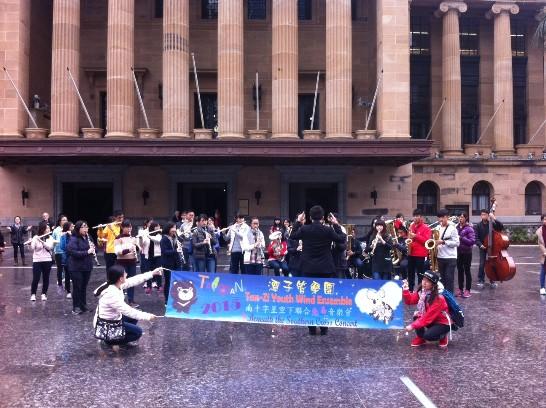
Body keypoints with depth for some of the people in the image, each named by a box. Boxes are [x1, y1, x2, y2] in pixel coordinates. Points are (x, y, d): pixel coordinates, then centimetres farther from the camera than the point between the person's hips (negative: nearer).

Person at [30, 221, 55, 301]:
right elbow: (32, 248, -11)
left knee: (46, 278, 6)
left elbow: (50, 247, -14)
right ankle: (33, 294, 11)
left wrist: (41, 241, -25)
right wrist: (30, 243, -31)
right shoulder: (35, 237, -2)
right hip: (37, 261, -2)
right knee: (36, 278, -5)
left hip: (47, 260, 2)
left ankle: (44, 294, 18)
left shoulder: (50, 238, 4)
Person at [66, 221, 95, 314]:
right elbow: (73, 252, -23)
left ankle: (83, 306, 22)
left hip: (87, 267, 6)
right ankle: (76, 307, 9)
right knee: (77, 287, 0)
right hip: (76, 267, -6)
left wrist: (92, 250, -3)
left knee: (84, 287, 13)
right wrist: (87, 252, -27)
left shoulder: (87, 238, 8)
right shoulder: (73, 239, -13)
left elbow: (91, 248, 21)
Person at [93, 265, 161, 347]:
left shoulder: (116, 285, -8)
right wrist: (147, 316, -18)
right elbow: (128, 311, -28)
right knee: (138, 332, -7)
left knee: (135, 315, 15)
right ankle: (111, 341, 4)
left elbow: (134, 280, 2)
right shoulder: (112, 295, -33)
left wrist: (152, 273, 2)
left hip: (112, 318, 9)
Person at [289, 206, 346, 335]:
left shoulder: (304, 229, -7)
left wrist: (298, 222, 18)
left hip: (308, 269, 1)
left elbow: (292, 236, 12)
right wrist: (336, 225, 12)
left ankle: (312, 328, 8)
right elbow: (342, 239, 5)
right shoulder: (328, 230, -9)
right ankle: (324, 328, 10)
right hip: (325, 269, 0)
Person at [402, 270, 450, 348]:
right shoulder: (421, 291, -7)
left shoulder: (438, 298, -29)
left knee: (428, 336, -28)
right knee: (416, 317, -18)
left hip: (443, 323, -7)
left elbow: (428, 316, -29)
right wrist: (405, 290, -22)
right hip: (431, 320, 7)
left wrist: (413, 326, -29)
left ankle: (442, 336, 4)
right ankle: (420, 338, 4)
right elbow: (410, 300, -6)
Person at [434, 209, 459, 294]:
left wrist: (443, 242, -18)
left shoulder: (452, 228, -6)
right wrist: (435, 243, -3)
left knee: (449, 279, -5)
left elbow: (456, 243, -11)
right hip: (440, 257, 5)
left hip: (450, 258, -5)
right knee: (442, 278, 10)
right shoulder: (438, 228, 10)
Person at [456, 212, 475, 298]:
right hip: (458, 251, 5)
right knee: (459, 270, 11)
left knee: (467, 270, 1)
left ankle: (467, 290, 7)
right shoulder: (457, 227, 7)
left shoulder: (469, 228, -9)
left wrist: (461, 238, -22)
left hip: (466, 252, -5)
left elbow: (472, 241, -16)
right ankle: (460, 289, 19)